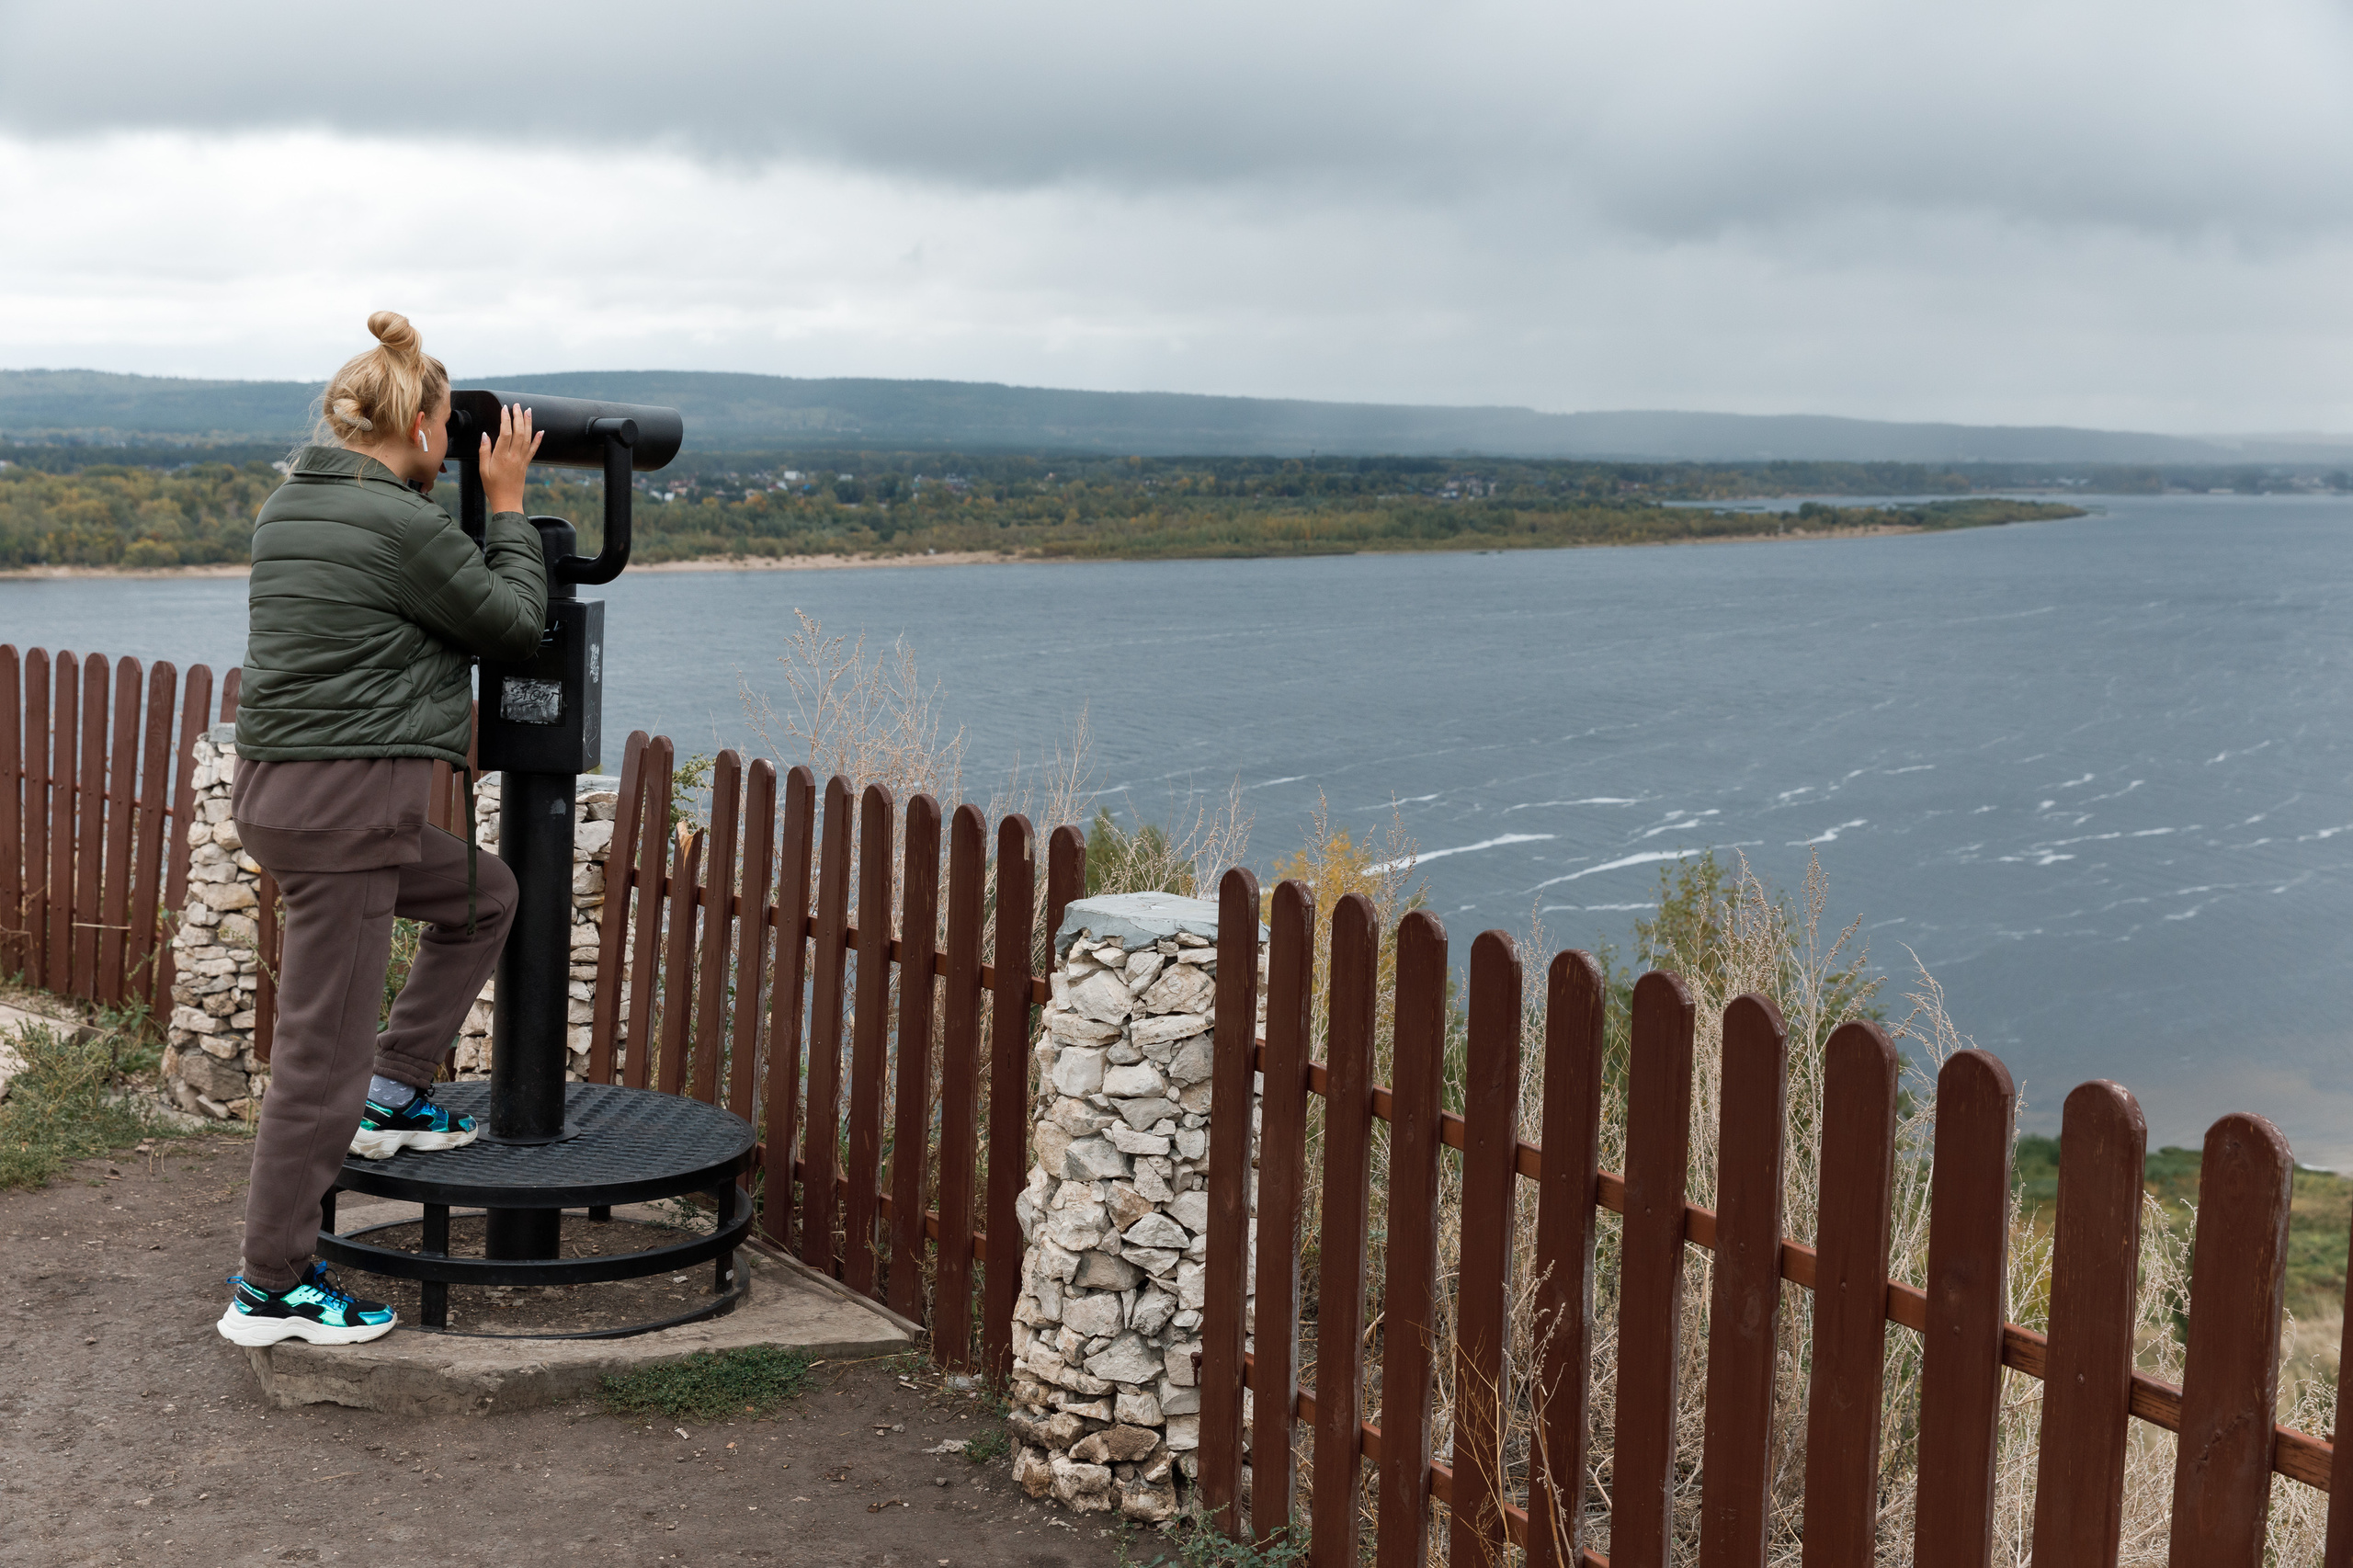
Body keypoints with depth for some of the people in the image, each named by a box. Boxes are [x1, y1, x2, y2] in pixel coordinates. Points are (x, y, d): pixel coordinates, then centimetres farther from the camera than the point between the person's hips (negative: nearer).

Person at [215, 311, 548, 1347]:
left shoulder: (289, 507, 13)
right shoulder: (398, 523, -15)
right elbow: (514, 620, -4)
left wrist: (484, 508, 21)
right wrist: (506, 504, 6)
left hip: (279, 790, 10)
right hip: (345, 803, -10)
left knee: (480, 893, 26)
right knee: (322, 1045, -2)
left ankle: (391, 1098, 25)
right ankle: (269, 1288, 7)